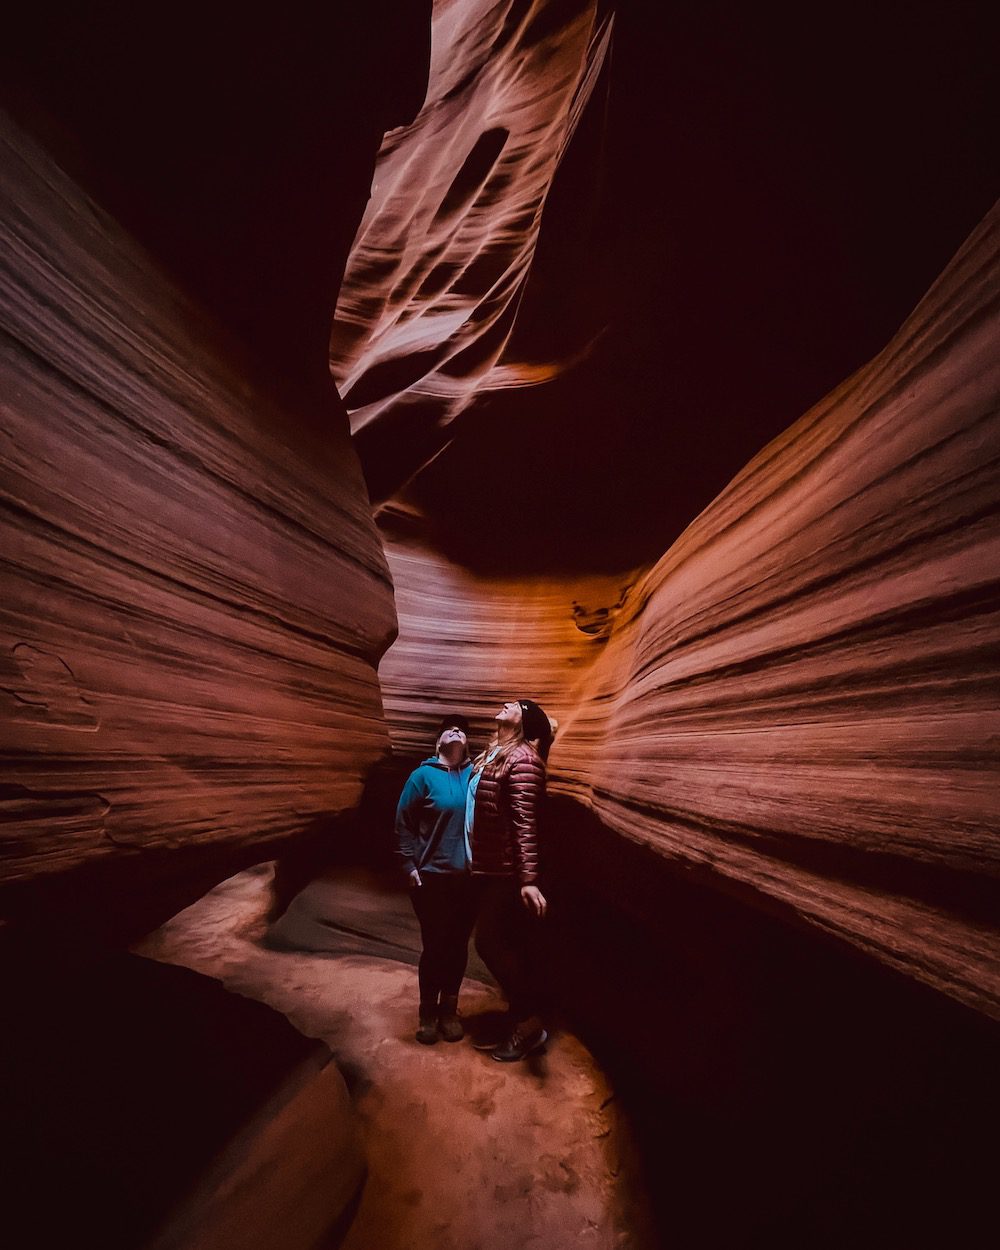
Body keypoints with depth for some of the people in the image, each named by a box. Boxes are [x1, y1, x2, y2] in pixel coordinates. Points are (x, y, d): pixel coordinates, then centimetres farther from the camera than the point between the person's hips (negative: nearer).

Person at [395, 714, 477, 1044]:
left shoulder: (475, 775, -1)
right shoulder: (423, 775, -6)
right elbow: (403, 823, -3)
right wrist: (410, 867, -6)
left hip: (468, 878, 2)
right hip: (432, 877, -2)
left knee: (458, 945, 12)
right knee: (434, 945, 7)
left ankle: (449, 1010, 32)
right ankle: (428, 1012, 29)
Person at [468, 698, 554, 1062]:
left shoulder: (523, 759, -17)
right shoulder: (493, 754, 12)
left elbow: (525, 822, -24)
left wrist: (528, 878, -28)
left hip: (508, 872, -9)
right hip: (489, 868, 9)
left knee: (491, 943, -1)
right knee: (510, 945, 16)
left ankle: (530, 1023, 15)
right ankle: (520, 1019, 30)